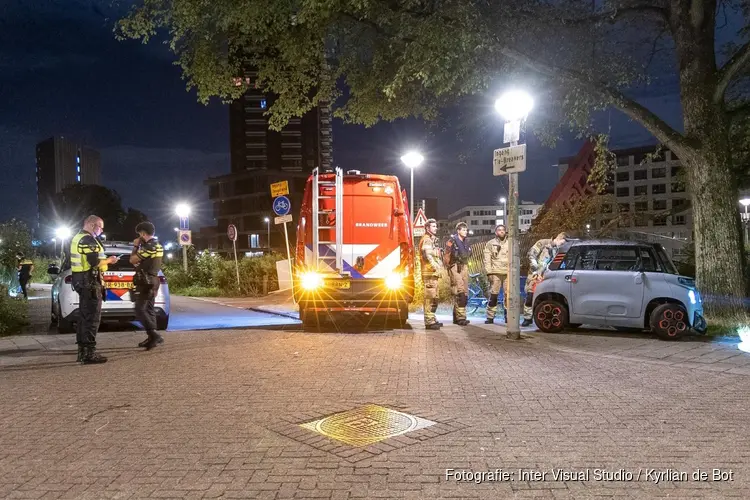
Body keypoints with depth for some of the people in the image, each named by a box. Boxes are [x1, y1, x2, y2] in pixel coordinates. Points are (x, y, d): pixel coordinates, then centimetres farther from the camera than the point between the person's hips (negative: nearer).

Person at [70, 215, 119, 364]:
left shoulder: (77, 238, 18)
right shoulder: (88, 240, -15)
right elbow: (94, 262, -24)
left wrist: (104, 260, 16)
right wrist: (109, 260, -7)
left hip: (81, 281, 11)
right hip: (90, 282, -11)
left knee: (84, 316, 14)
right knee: (92, 317, -8)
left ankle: (82, 351, 19)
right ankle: (89, 353, -8)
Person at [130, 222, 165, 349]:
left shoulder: (149, 246, -18)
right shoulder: (157, 245, 14)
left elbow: (132, 260, -11)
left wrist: (135, 246, 0)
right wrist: (139, 246, 14)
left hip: (145, 281, -10)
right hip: (152, 281, 10)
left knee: (140, 310, -9)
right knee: (149, 309, 13)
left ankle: (154, 335, -18)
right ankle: (152, 337, 14)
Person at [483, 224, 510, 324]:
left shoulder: (510, 243, 16)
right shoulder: (490, 243, 9)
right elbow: (487, 259, 3)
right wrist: (489, 272, -6)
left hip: (508, 273, 2)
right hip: (495, 273, -2)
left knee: (508, 295, 1)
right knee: (493, 295, -5)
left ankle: (507, 316, 10)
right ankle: (490, 317, 1)